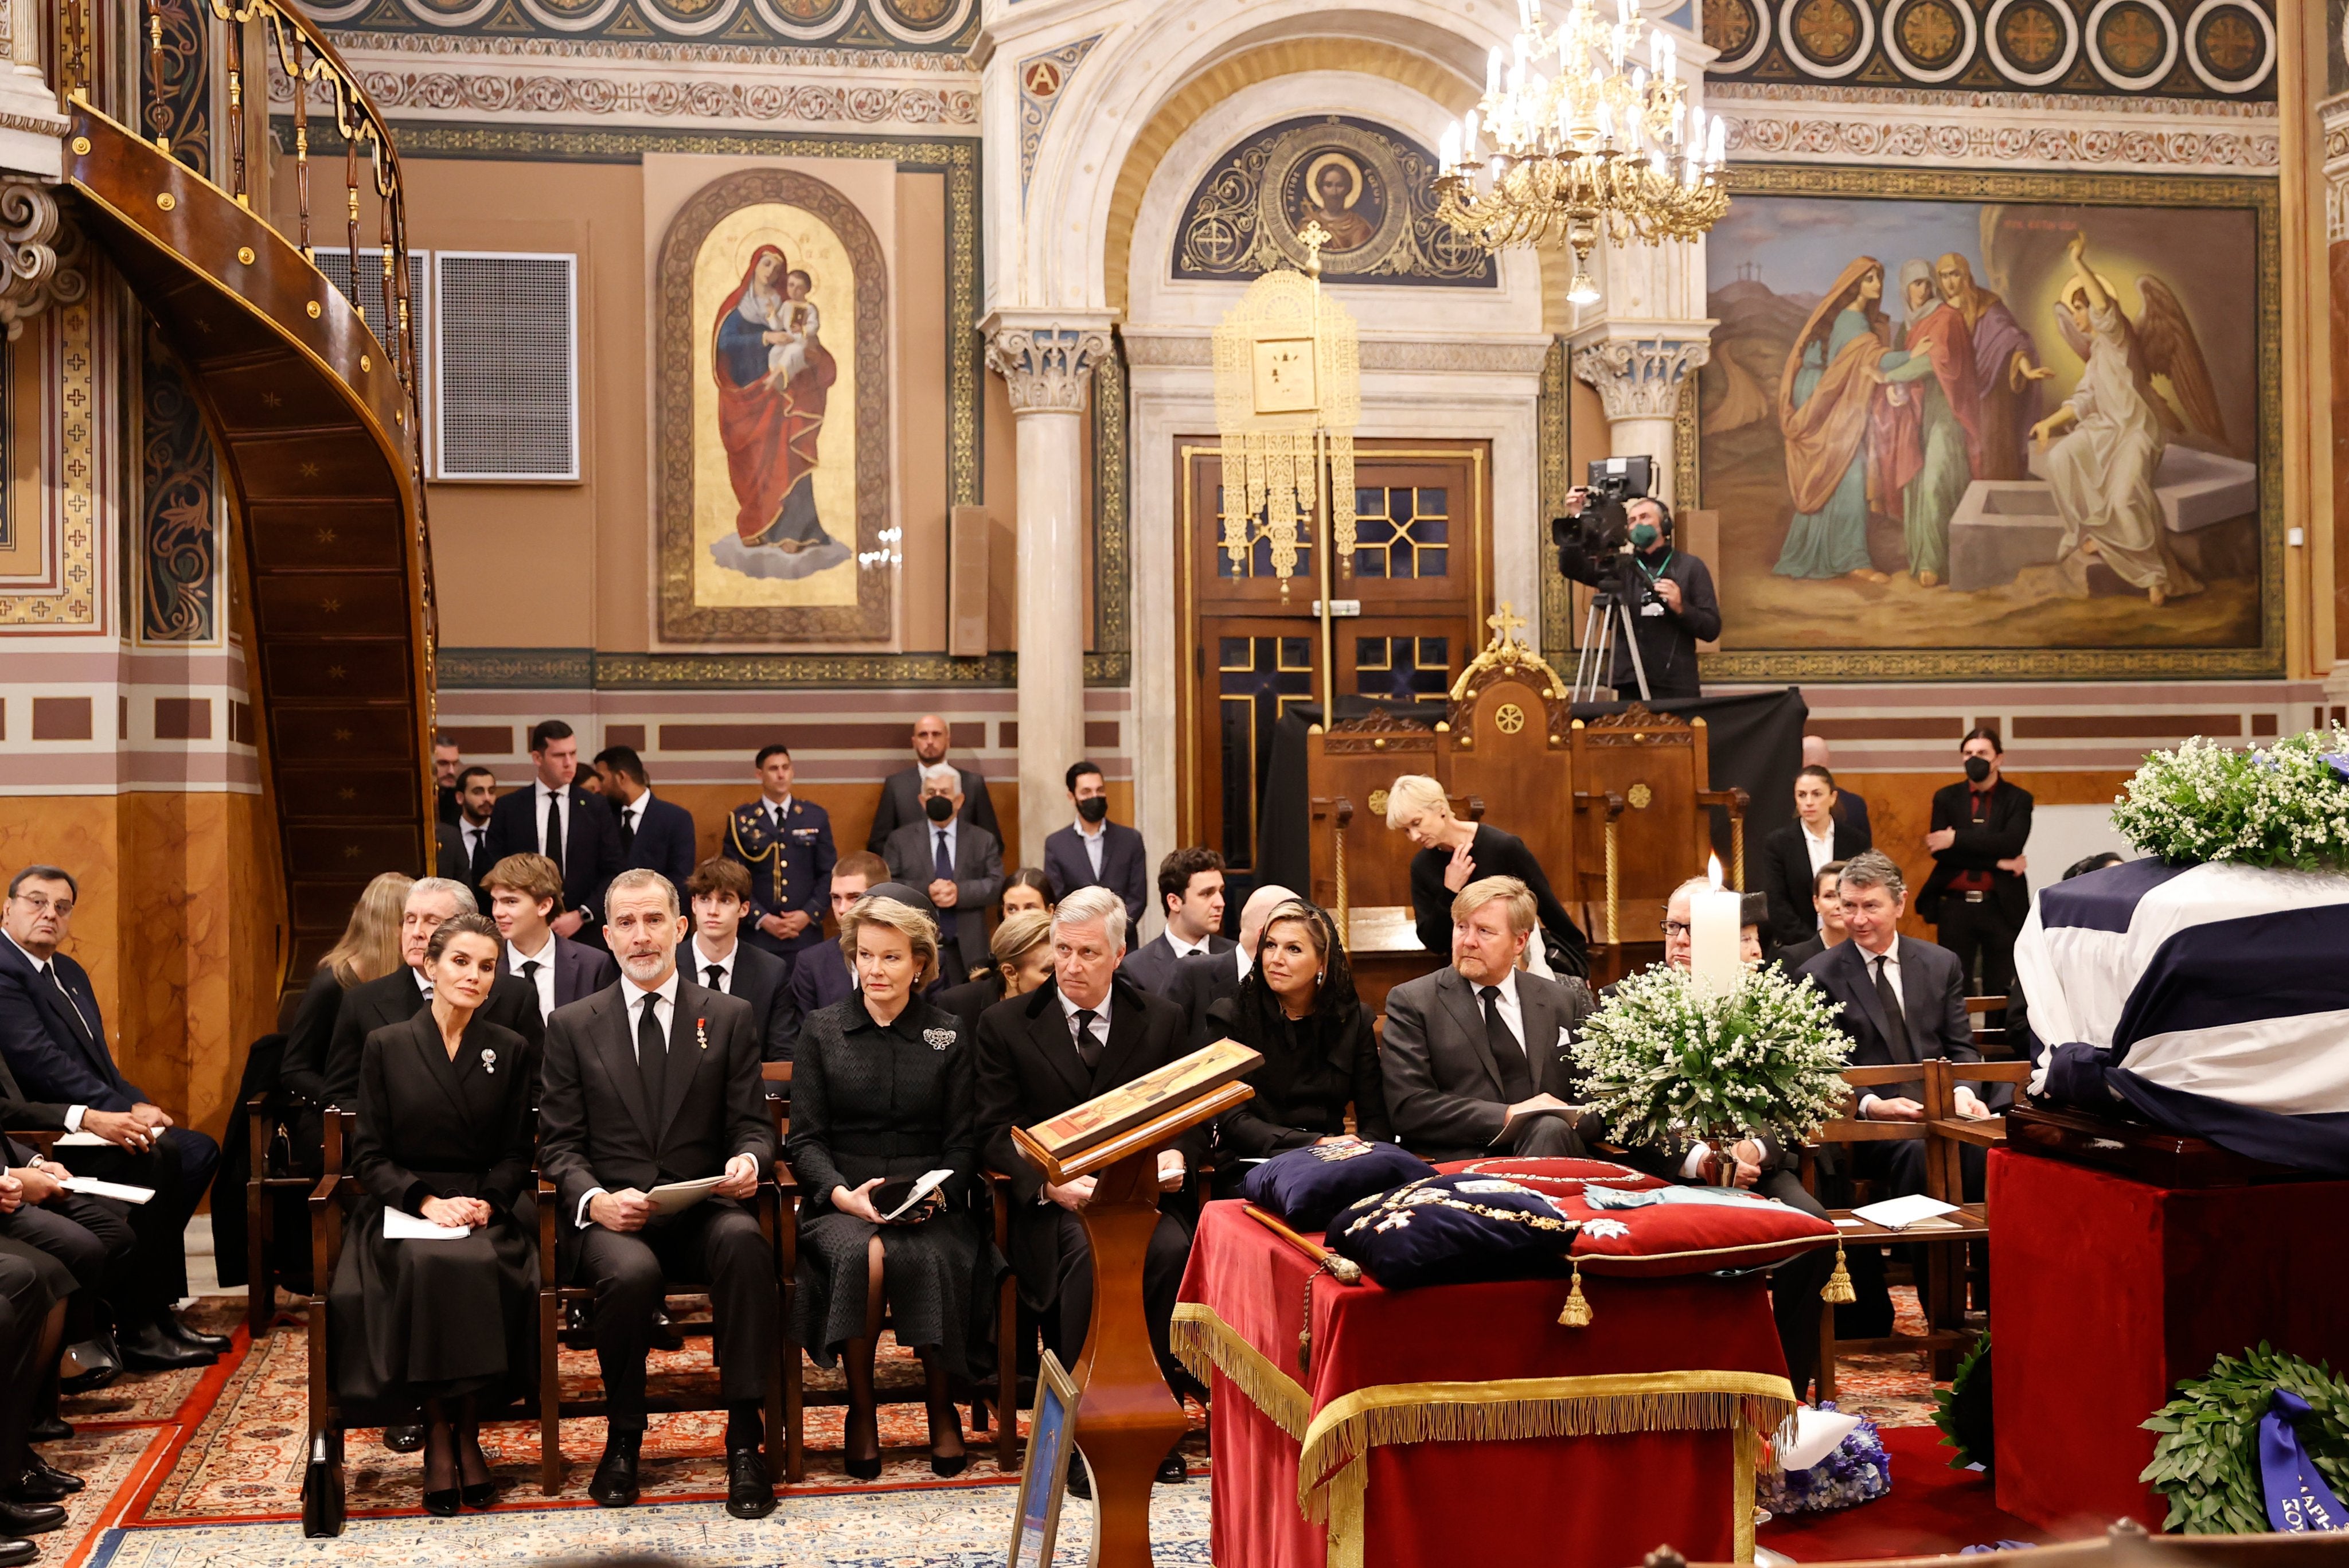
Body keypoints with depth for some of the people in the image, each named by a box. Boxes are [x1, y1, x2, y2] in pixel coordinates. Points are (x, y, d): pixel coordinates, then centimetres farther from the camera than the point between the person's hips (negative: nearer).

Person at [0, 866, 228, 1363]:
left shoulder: (70, 973, 19)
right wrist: (121, 1110, -23)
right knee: (156, 1157, -26)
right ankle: (146, 1319, -16)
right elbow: (40, 1062, -21)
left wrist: (136, 1106, -3)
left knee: (198, 1149, -2)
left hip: (87, 1121, 10)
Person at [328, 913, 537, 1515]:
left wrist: (486, 1202, -10)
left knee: (481, 1267, -33)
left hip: (489, 1210, 1)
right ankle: (438, 1436, -21)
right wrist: (426, 1201, -12)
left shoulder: (512, 1051, 11)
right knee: (425, 1269, -34)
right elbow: (369, 1155, 4)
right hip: (404, 1210, -1)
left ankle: (467, 1434, -17)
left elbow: (516, 1153, 10)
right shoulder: (386, 1046, 7)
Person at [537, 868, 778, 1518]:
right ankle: (623, 1440, -10)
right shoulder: (572, 1026, 10)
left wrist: (748, 1159, -16)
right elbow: (559, 1143, 6)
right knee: (632, 1270, -35)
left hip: (702, 1211, 1)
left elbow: (752, 1124, 9)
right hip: (610, 1217, 0)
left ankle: (744, 1440, -27)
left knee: (745, 1241, -35)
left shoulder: (729, 1017, 11)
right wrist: (594, 1199, -15)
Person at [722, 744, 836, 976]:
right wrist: (762, 919, -9)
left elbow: (829, 873, 8)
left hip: (806, 933, 1)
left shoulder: (816, 817, 8)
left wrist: (809, 914, -5)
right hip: (756, 933, -1)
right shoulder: (741, 820, 4)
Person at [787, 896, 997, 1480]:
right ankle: (862, 1411, -16)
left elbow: (963, 1142, 8)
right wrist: (843, 1194, -14)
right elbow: (804, 1139, 5)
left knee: (931, 1259, -34)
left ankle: (942, 1409, -11)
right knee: (861, 1255, -34)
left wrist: (937, 1193, -12)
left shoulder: (951, 1034, 11)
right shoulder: (822, 1030, 10)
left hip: (930, 1205, 0)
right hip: (842, 1203, 0)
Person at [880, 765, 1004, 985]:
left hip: (967, 950, 1)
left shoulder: (983, 840, 10)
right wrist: (926, 891, -17)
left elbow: (997, 884, 1)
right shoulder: (901, 840, 7)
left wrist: (960, 892, -16)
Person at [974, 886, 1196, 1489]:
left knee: (1170, 1250, -32)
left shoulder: (1160, 1021, 12)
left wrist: (1175, 1154, -12)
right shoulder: (1006, 1023, 6)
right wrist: (1048, 1183, -18)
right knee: (1088, 1253, -35)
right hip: (1050, 1200, -2)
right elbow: (997, 1133, 1)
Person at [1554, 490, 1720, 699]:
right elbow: (1571, 567, -4)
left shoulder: (1690, 566, 6)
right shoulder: (1620, 567, 11)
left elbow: (1712, 629, 2)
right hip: (1631, 687, 1)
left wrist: (1681, 608, -15)